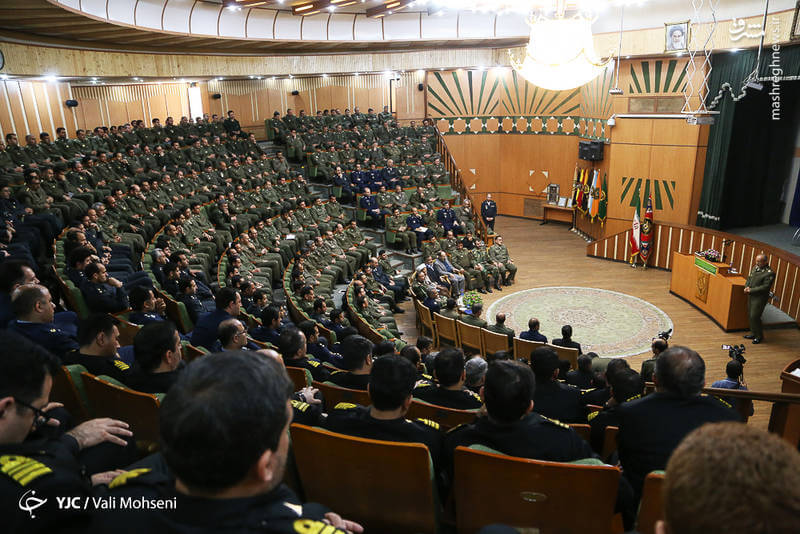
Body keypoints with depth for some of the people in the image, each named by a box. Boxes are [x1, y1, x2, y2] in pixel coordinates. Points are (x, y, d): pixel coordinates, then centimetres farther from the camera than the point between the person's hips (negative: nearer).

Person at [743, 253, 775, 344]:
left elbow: (765, 287, -20)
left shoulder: (770, 273, -18)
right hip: (751, 296, 8)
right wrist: (746, 287, -1)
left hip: (760, 297, -8)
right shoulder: (755, 268, 6)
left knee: (755, 316, -6)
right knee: (750, 315, 15)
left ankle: (759, 336, 12)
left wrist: (751, 290, -18)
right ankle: (753, 333, 29)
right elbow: (749, 278, 17)